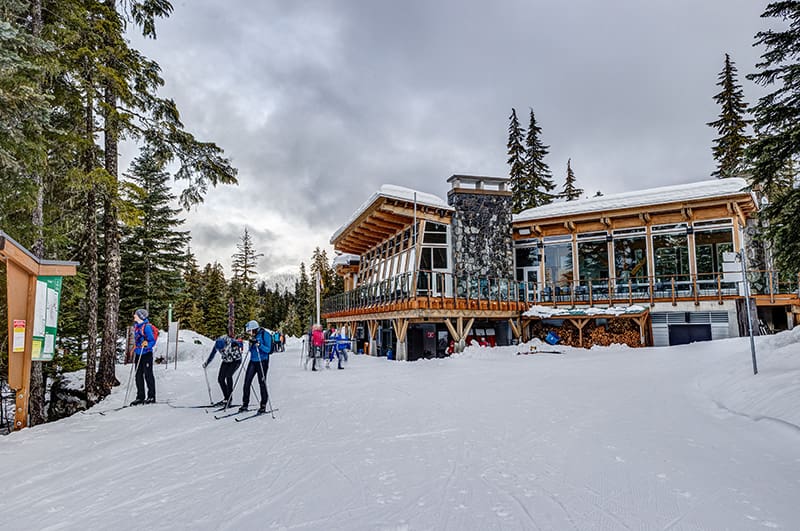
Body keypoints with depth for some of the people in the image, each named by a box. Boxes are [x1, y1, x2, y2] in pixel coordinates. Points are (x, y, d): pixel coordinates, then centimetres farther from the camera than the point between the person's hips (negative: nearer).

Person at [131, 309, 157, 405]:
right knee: (138, 375, 9)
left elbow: (152, 341, -15)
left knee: (148, 375, -1)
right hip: (138, 354, 8)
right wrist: (135, 348, 22)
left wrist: (147, 344, -32)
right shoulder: (136, 326, 12)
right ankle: (140, 397, 17)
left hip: (146, 354, -8)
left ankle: (151, 396, 8)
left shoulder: (147, 326, -14)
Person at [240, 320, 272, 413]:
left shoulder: (265, 334, -11)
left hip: (262, 362, -7)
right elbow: (251, 350, 14)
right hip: (253, 361, 7)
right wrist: (251, 344, -6)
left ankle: (263, 406, 11)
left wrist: (259, 344, -28)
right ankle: (245, 404, 12)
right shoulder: (253, 336, 9)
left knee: (262, 383, -1)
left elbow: (268, 350, -14)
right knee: (247, 382, 3)